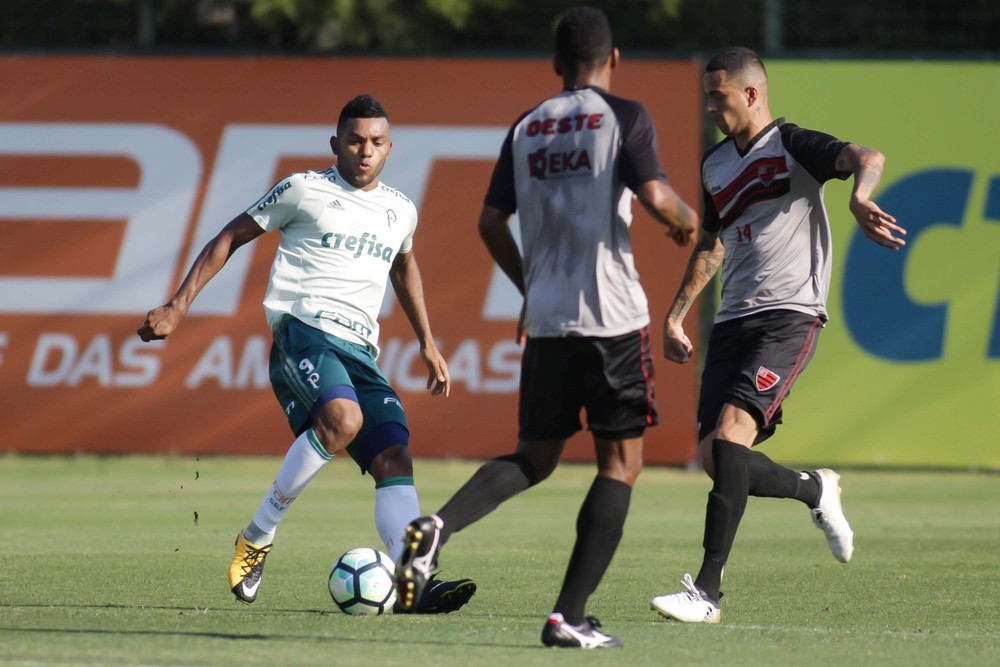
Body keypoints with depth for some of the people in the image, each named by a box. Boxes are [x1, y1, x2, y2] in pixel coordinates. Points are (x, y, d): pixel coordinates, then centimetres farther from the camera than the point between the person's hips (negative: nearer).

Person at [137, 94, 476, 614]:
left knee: (395, 457, -14)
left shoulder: (400, 212, 21)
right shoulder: (305, 191, 5)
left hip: (360, 351, 6)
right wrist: (178, 307, 5)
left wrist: (427, 345, 41)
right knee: (343, 419, -34)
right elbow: (231, 238, 11)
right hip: (303, 330, -6)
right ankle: (256, 540, -21)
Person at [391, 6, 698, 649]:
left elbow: (492, 222, 11)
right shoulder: (625, 117, -3)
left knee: (536, 456, 16)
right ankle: (570, 615, -4)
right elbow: (656, 198, -15)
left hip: (546, 319, 5)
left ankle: (439, 525, -12)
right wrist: (689, 221, 7)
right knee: (621, 461, 4)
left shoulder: (526, 128, 12)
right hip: (612, 317, -5)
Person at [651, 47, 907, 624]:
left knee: (729, 434, -23)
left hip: (789, 317, -8)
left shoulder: (793, 146, -6)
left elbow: (868, 158, -24)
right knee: (716, 458, -1)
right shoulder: (716, 165, 17)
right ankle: (814, 490, 29)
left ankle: (708, 592, -25)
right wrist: (675, 317, 26)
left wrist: (859, 198, -46)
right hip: (734, 320, 8)